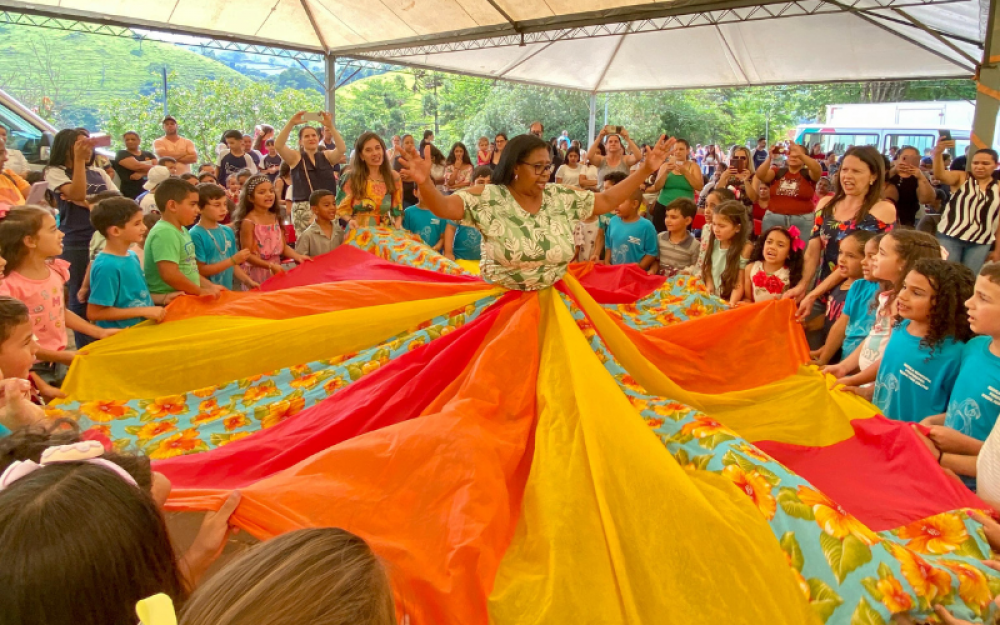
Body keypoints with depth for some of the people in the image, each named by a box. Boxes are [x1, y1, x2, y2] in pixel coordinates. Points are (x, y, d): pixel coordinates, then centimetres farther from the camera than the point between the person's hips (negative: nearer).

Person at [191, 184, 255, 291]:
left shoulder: (228, 231, 7)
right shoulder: (195, 235, -9)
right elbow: (200, 271, -11)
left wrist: (248, 281, 1)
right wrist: (232, 260, -14)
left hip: (227, 292, 4)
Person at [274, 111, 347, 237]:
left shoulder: (327, 156, 12)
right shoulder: (295, 157, 8)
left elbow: (342, 148, -7)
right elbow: (278, 145, -9)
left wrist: (330, 127, -19)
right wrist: (291, 123, -18)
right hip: (303, 208, -1)